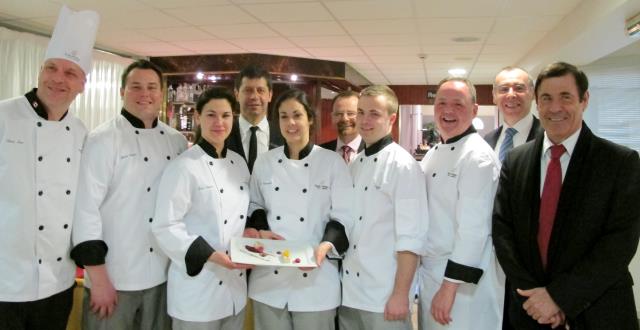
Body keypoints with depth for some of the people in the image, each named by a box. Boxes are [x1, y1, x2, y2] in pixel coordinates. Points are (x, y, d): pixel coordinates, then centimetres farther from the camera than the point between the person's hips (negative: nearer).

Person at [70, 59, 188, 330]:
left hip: (165, 275, 5)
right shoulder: (102, 139, -10)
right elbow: (86, 208, -14)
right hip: (114, 277, -5)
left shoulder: (177, 142, 6)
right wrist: (98, 277, -15)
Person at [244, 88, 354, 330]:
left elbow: (344, 217, -5)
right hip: (269, 277, 3)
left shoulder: (332, 161, -4)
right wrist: (259, 230, -4)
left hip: (315, 280, -2)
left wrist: (325, 246, -20)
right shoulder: (264, 161, 5)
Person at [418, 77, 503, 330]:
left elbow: (474, 228, -23)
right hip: (429, 271, 8)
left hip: (464, 280, -8)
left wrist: (450, 287, -22)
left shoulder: (479, 156, -17)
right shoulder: (434, 153, 9)